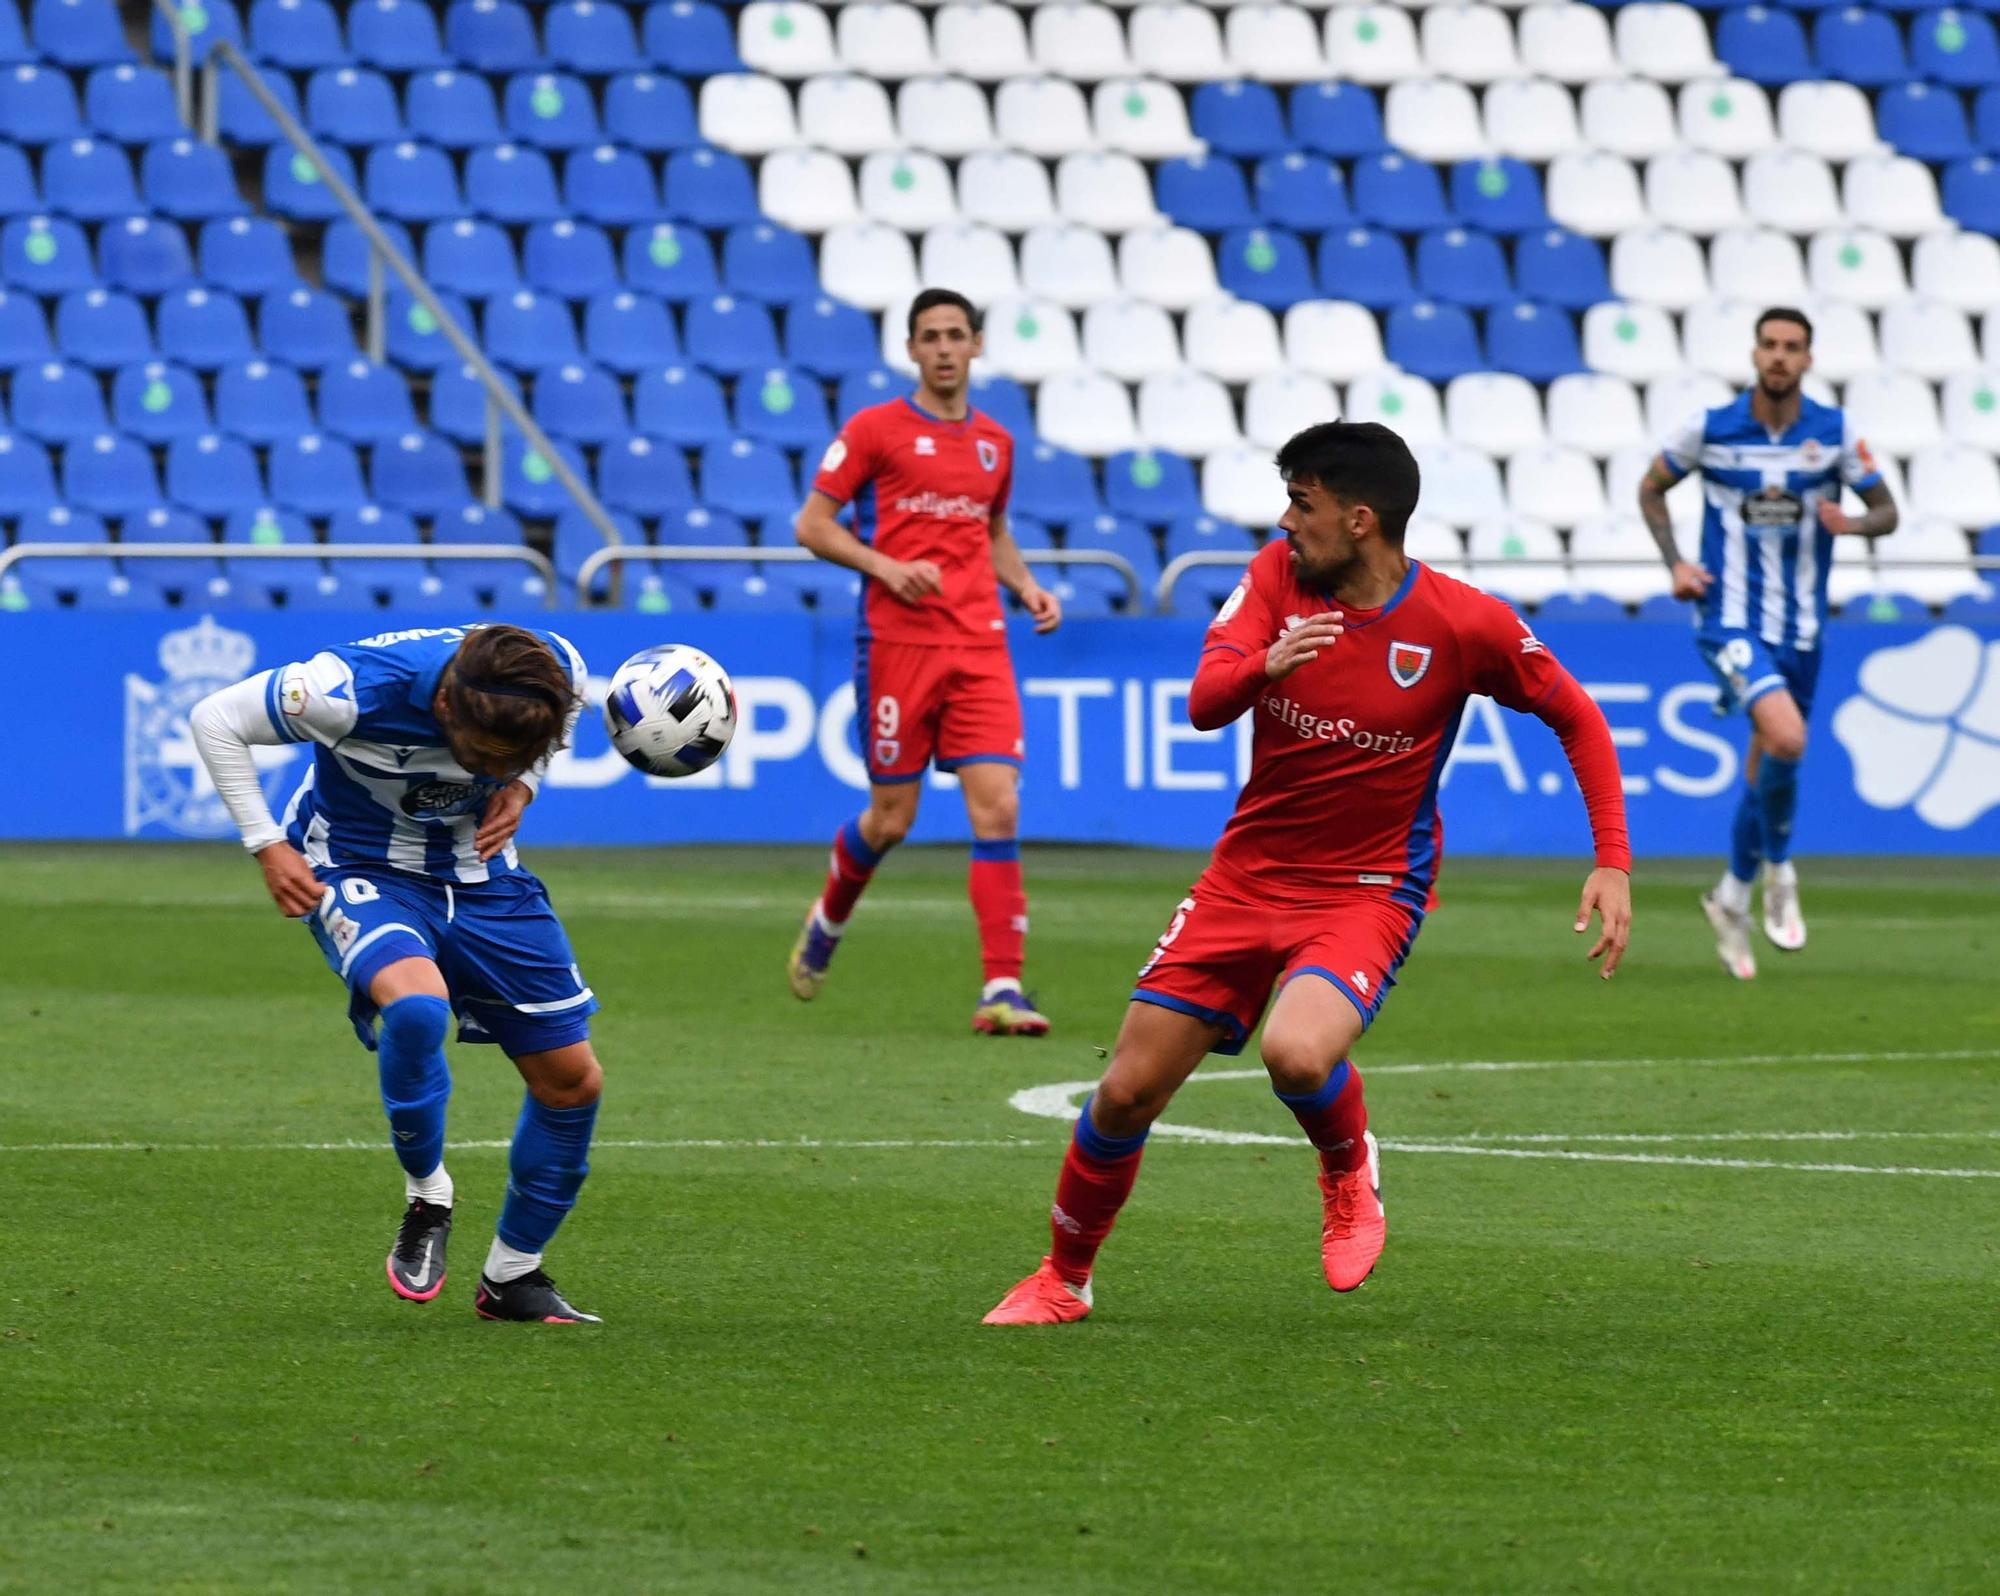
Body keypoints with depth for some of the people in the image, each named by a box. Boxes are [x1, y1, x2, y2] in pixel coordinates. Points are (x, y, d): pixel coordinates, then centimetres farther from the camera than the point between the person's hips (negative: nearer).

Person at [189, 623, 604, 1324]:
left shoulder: (559, 674, -20)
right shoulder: (351, 692, -33)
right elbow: (215, 720, -18)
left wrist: (520, 786, -11)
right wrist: (267, 846, -20)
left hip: (479, 869, 5)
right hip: (361, 867, -5)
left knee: (572, 1081, 1)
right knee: (416, 1004, -36)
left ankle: (512, 1278, 21)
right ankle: (427, 1199, -11)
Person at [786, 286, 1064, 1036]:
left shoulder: (995, 441, 14)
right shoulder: (874, 429, 0)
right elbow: (812, 525, 0)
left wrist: (1027, 588, 10)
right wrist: (884, 565, -15)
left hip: (979, 645, 3)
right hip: (897, 642, -3)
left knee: (998, 810, -11)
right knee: (891, 819, 3)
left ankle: (1002, 989, -13)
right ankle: (828, 919, 36)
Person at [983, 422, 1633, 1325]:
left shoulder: (1465, 624, -13)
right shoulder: (1278, 576, -4)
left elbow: (1577, 719, 0)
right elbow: (1204, 702, -15)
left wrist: (1612, 862, -7)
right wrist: (1266, 663, -38)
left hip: (1368, 893, -4)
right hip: (1247, 874, 4)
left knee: (1297, 1054, -34)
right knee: (1126, 1094, 2)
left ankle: (1349, 1172, 2)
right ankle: (1062, 1282, 26)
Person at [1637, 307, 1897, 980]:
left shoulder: (1835, 431, -3)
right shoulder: (1710, 428, -7)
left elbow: (1886, 511, 4)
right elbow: (1652, 488, 9)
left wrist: (1852, 523, -19)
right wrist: (1675, 563, -4)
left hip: (1800, 625, 3)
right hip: (1730, 616, -3)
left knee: (1765, 765, 13)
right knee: (1787, 737, -26)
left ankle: (1733, 898, 33)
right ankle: (1778, 871, -3)